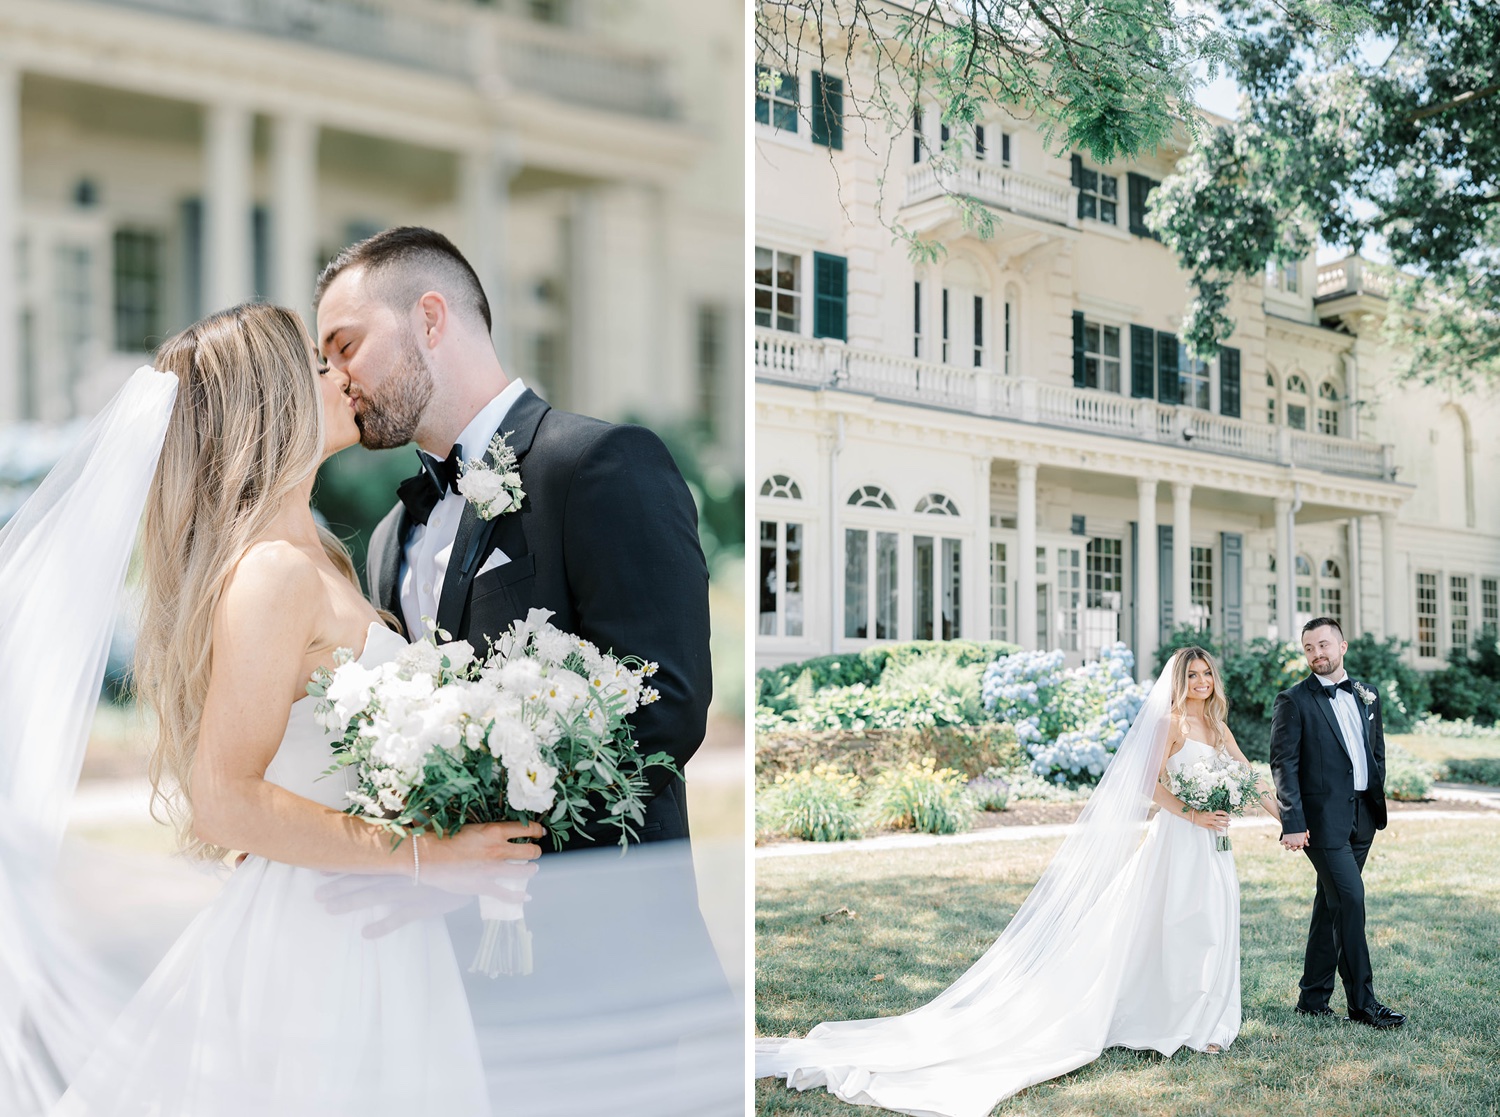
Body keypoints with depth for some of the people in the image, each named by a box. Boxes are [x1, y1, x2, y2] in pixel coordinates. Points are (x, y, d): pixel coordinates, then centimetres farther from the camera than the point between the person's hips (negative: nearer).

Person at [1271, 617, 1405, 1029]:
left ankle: (1313, 997, 19)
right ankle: (1363, 1003, -2)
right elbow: (1284, 765, -9)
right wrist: (1293, 823, -16)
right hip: (1323, 818, -6)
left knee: (1332, 905, 11)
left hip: (1362, 817, 6)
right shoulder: (1294, 701, -5)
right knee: (1350, 900, -11)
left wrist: (1377, 803, 12)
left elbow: (1378, 754, 20)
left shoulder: (1367, 696, 13)